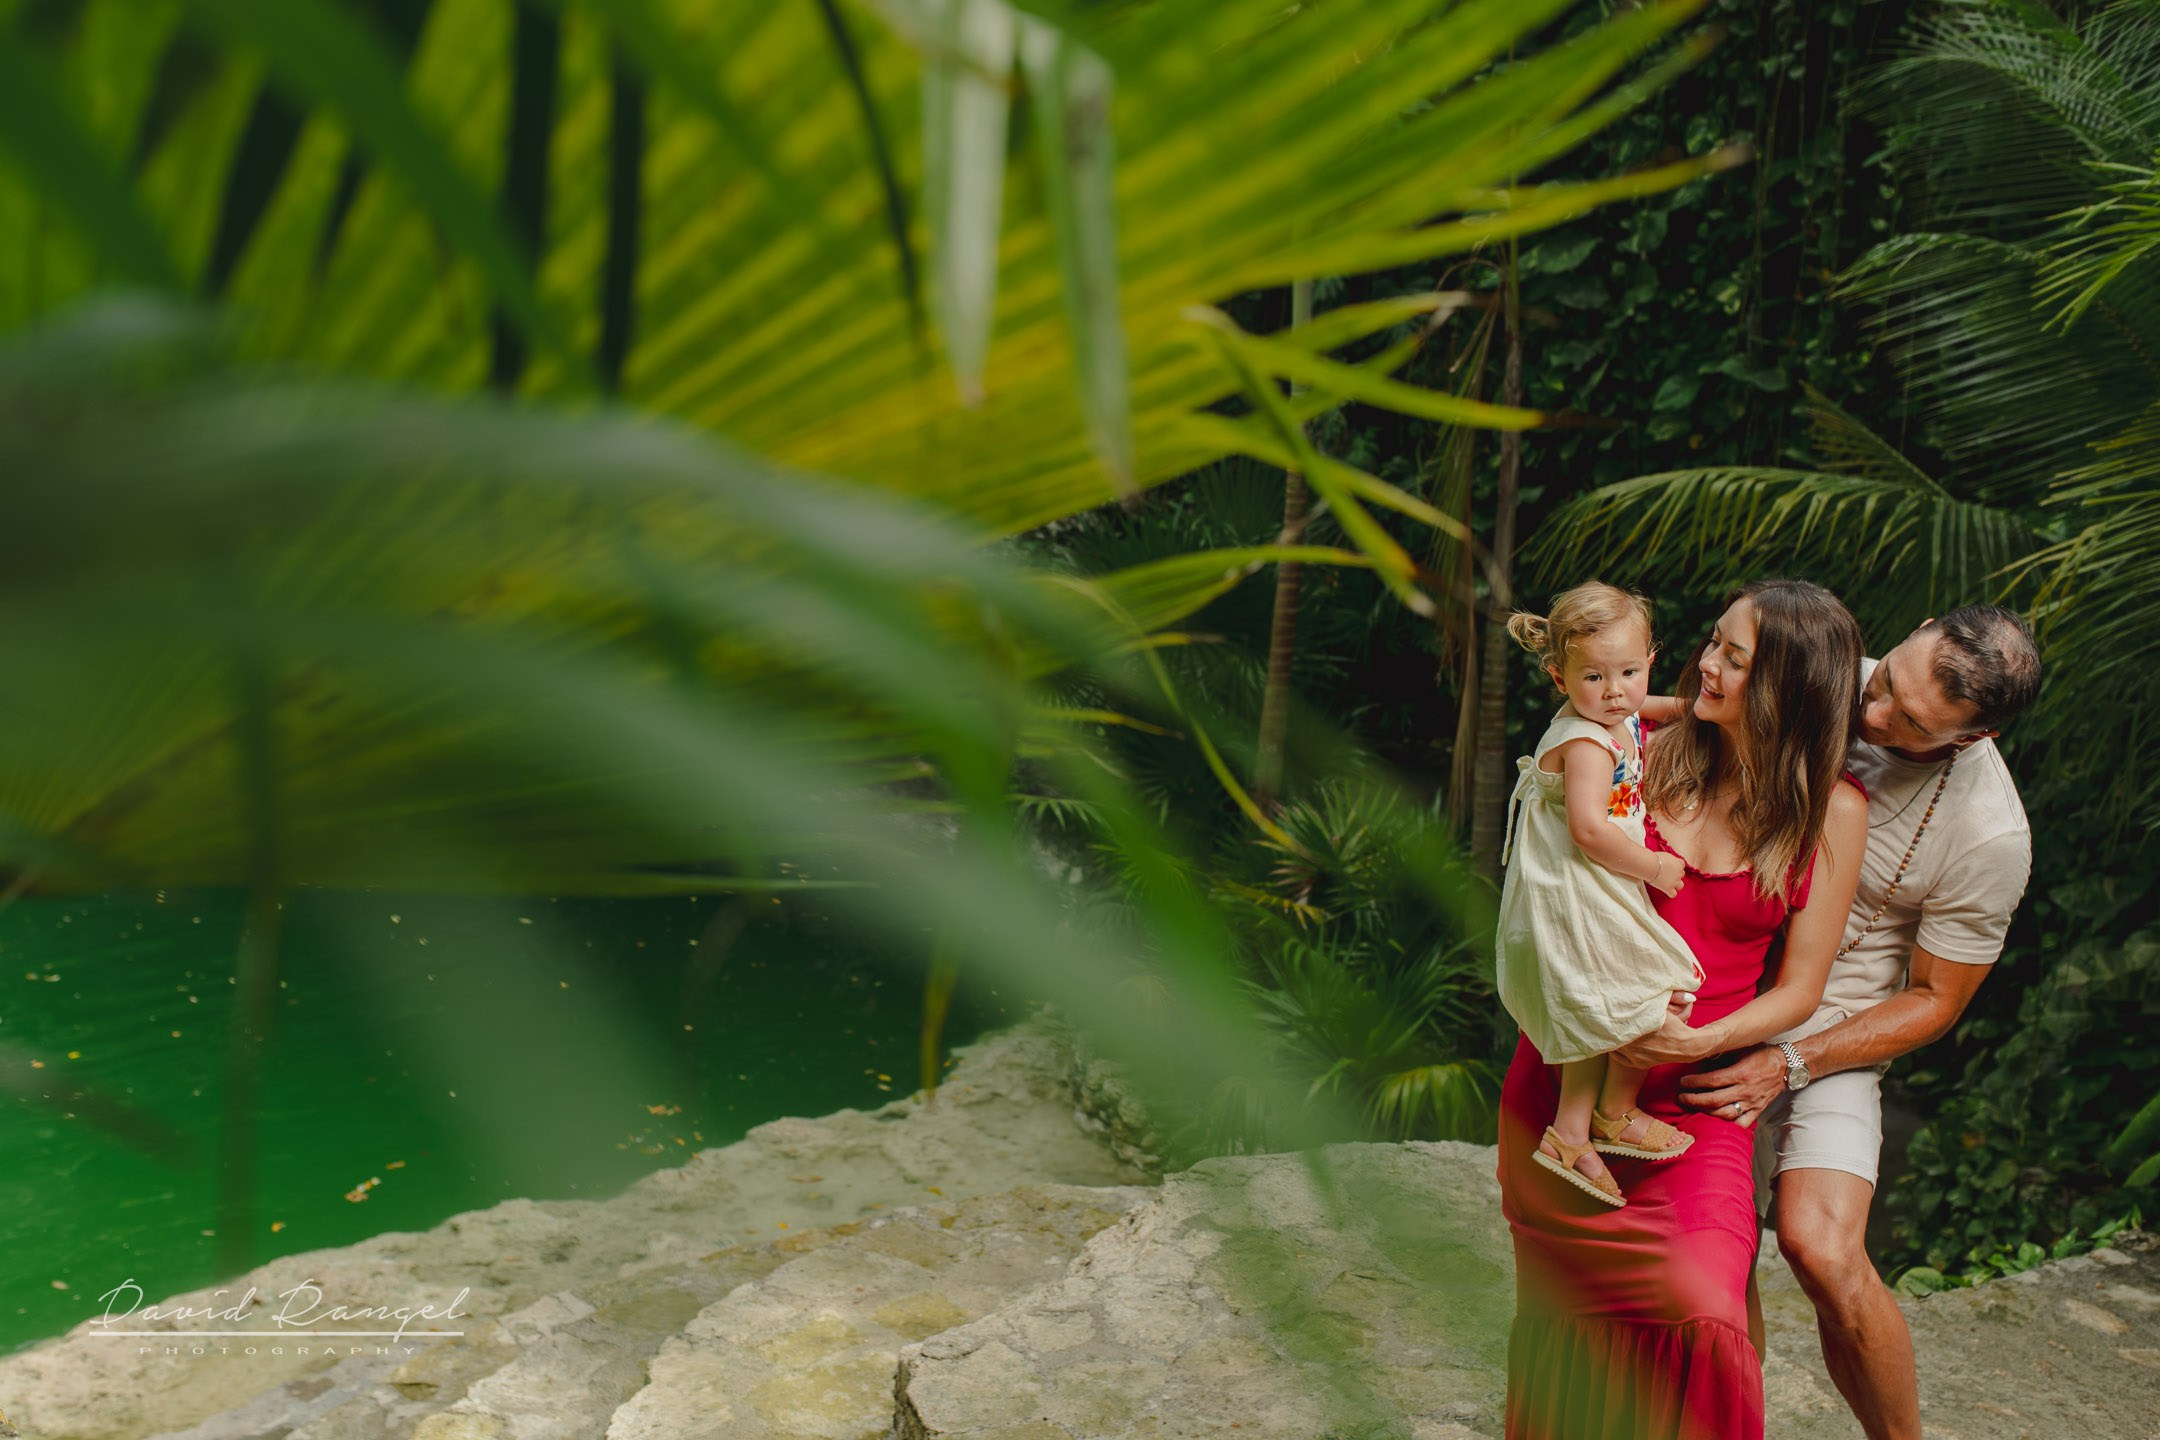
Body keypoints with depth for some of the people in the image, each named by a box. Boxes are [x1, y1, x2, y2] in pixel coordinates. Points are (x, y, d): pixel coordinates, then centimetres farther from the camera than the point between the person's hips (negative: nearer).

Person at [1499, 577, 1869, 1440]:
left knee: (1703, 1322, -18)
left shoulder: (1832, 811, -3)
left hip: (1693, 1100, -2)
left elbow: (1799, 989, -1)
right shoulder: (1649, 752, 1)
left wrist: (1703, 1041, -16)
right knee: (1561, 1320, 6)